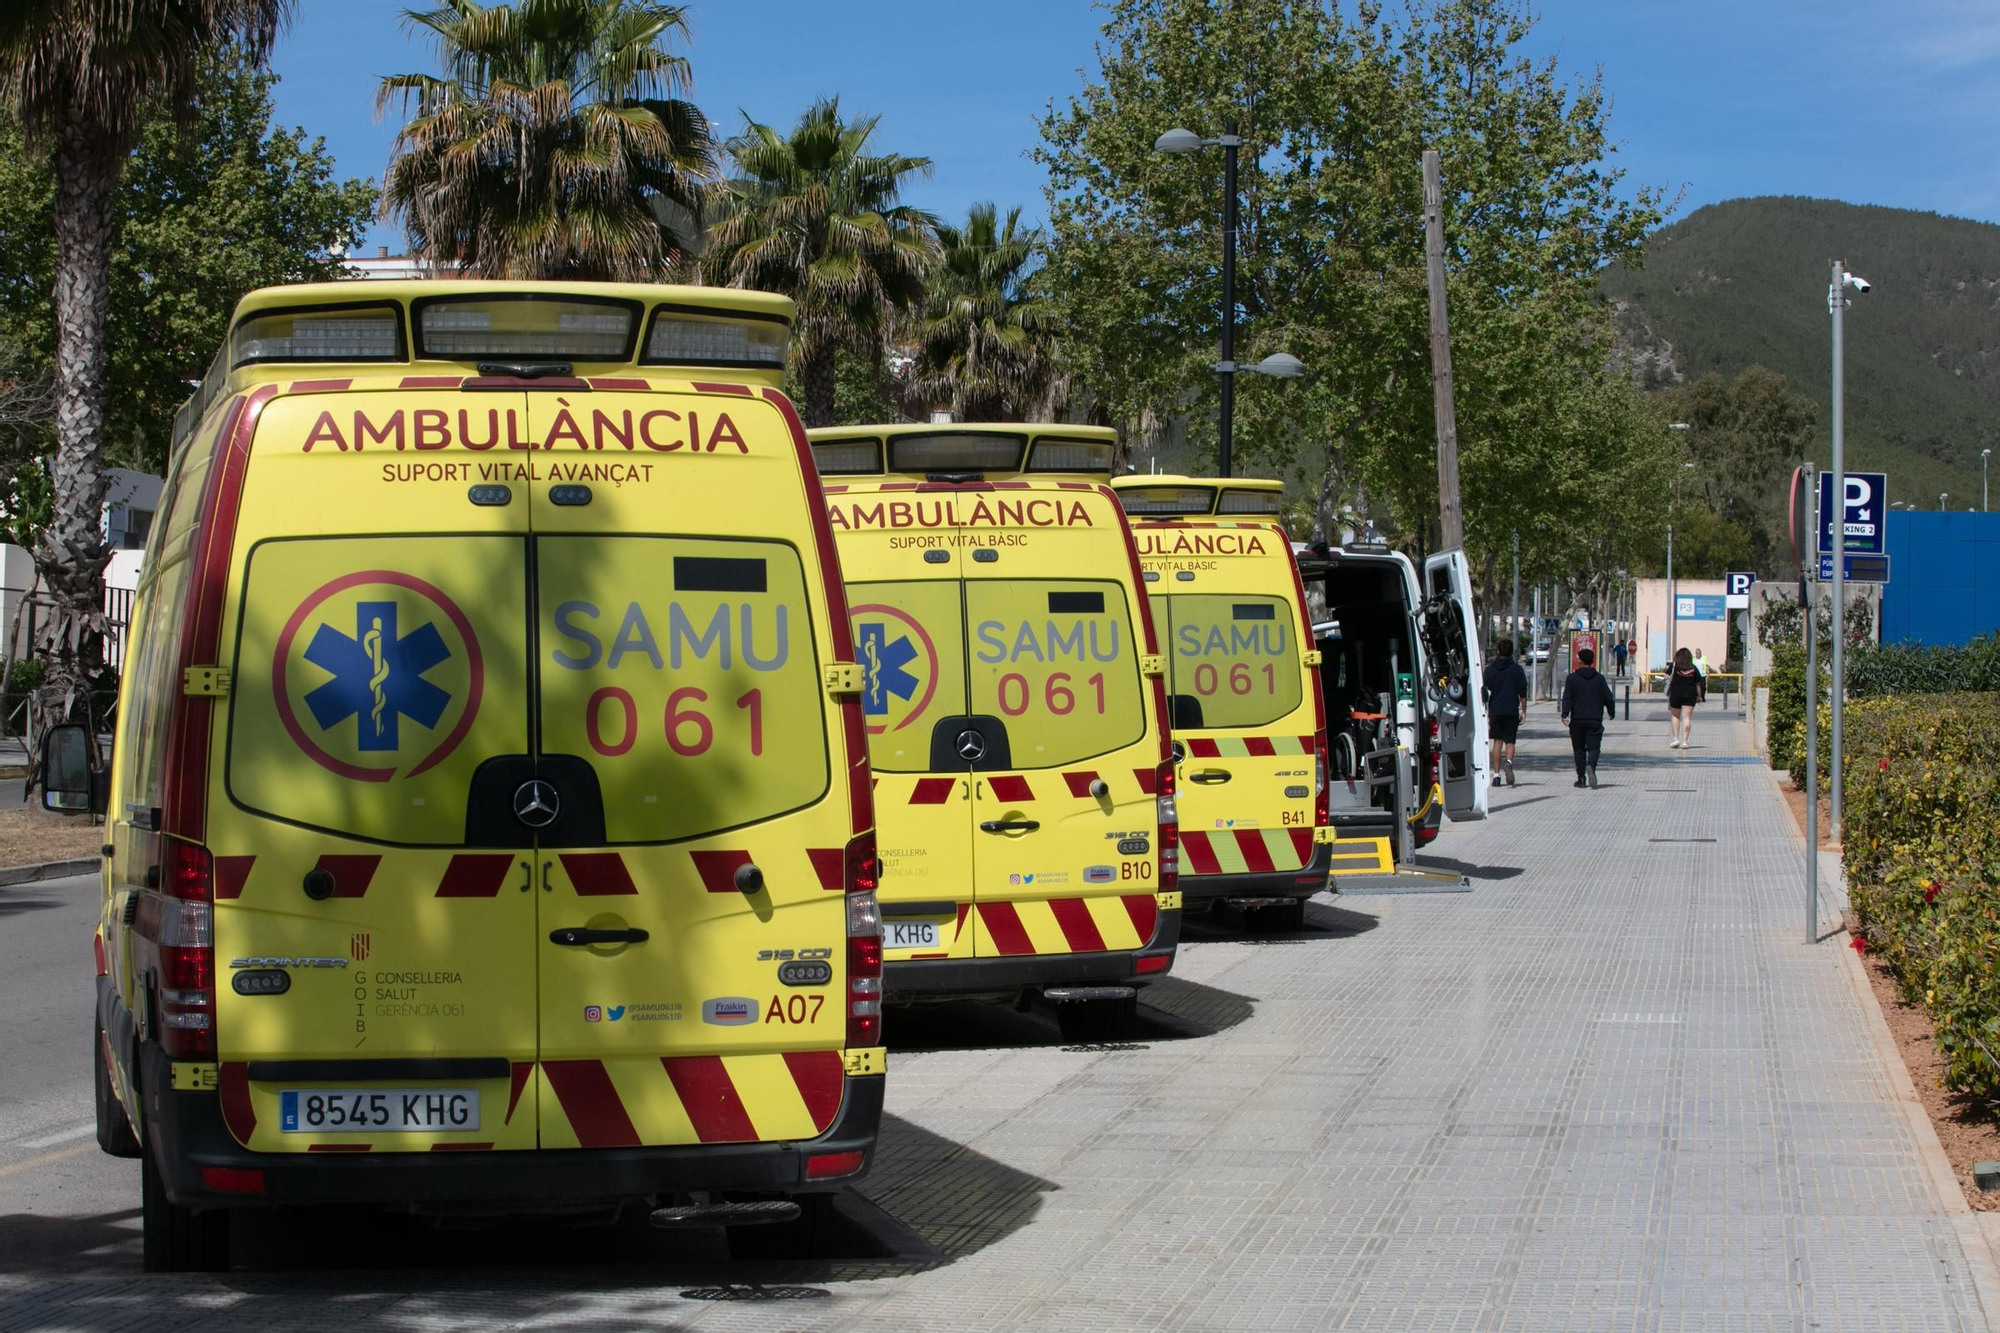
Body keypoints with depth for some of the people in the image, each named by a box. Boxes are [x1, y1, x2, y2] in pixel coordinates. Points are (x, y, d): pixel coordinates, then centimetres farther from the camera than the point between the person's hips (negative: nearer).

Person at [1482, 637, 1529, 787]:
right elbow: (1523, 693, 1)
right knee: (1509, 740, 5)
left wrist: (1485, 713, 4)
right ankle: (1508, 762, -25)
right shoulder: (1517, 669, 2)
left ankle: (1496, 774, 5)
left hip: (1495, 710, 1)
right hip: (1512, 711, -1)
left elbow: (1485, 692, -1)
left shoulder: (1490, 669, 2)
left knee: (1497, 741, 9)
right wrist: (1523, 711, 8)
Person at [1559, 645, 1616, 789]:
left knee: (1579, 749, 9)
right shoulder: (1599, 679, 4)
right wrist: (1610, 712, 24)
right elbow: (1609, 699, 7)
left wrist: (1565, 715, -12)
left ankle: (1581, 778, 8)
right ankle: (1591, 766, -32)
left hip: (1577, 720, 0)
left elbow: (1567, 698, -8)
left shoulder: (1572, 678, 0)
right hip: (1595, 720, 0)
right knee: (1593, 747, -3)